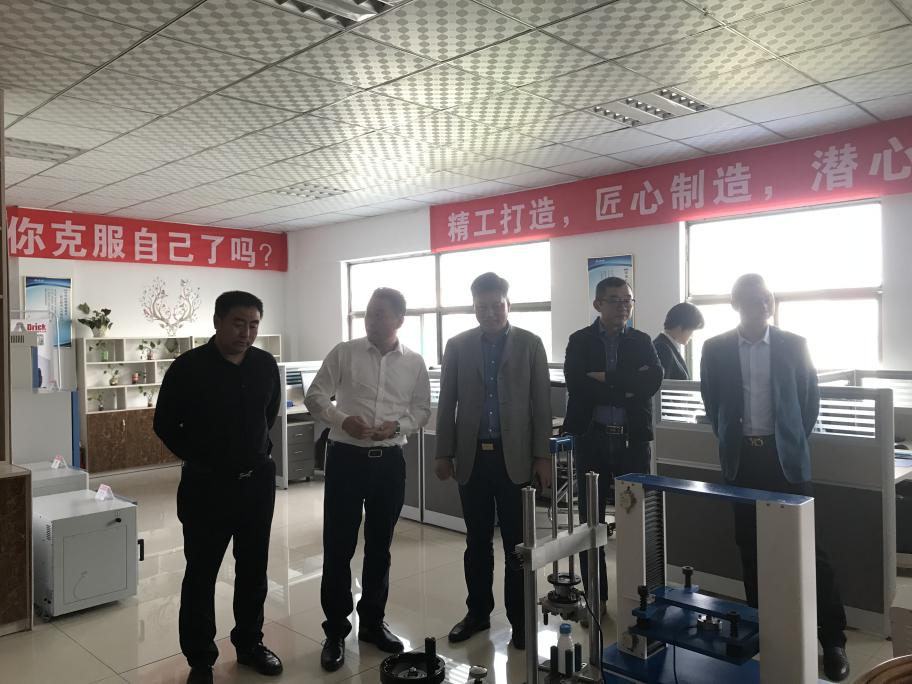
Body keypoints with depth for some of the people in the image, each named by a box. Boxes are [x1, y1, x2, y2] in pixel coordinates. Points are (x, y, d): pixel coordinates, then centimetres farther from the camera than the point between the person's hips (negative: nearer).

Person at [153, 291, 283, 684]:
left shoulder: (266, 364, 0)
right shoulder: (188, 367, -12)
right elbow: (165, 425, -2)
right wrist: (201, 460, 1)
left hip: (258, 481, 4)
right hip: (207, 486, -4)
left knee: (254, 569, 15)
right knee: (201, 574, 7)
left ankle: (249, 644, 32)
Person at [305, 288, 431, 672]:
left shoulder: (414, 363, 3)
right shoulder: (344, 353, -2)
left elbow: (422, 410, 8)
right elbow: (314, 397, -2)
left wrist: (398, 425, -12)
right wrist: (342, 420, -19)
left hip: (390, 460, 2)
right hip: (346, 457, -2)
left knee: (379, 547, 13)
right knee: (338, 547, 3)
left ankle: (372, 622, 30)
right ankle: (336, 632, 17)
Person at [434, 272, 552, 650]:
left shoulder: (530, 343, 1)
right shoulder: (458, 345, 5)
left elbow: (541, 403, 0)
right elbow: (446, 403, 6)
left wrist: (542, 456, -4)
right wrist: (443, 452, 3)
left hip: (514, 456, -1)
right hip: (472, 457, 2)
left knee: (517, 543, 5)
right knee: (477, 542, 12)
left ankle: (519, 618, 18)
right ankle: (478, 612, 26)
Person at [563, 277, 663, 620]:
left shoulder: (642, 341, 7)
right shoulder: (580, 341, 2)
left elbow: (654, 380, -10)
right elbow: (577, 384, -14)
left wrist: (606, 379, -15)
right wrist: (626, 389, -12)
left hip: (633, 439, 1)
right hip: (591, 438, -1)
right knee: (590, 520, 6)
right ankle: (595, 597, 19)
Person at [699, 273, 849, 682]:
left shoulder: (794, 345, -2)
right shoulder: (715, 349, -1)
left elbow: (811, 399, 6)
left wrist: (794, 441, 5)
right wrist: (729, 438, 8)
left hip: (785, 457, -1)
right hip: (742, 458, 1)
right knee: (750, 545, 10)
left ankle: (832, 638, 11)